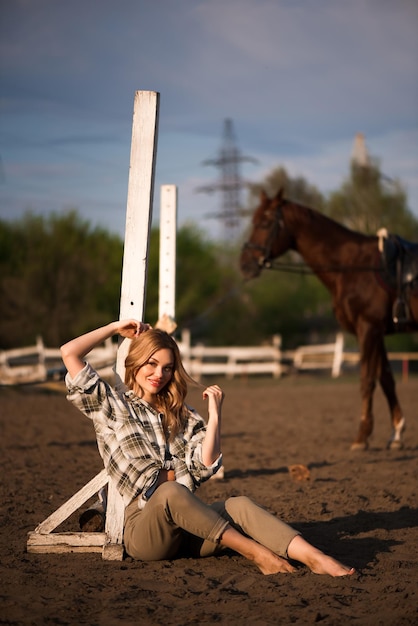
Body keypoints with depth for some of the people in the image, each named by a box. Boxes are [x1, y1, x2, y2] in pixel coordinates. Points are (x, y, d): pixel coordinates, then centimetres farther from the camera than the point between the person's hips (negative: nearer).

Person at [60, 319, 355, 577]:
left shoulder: (182, 416, 23)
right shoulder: (112, 406, 12)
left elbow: (206, 465, 5)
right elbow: (69, 352, 2)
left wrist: (215, 413, 0)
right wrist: (114, 328, 12)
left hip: (186, 524, 4)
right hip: (143, 528, -4)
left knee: (239, 505, -26)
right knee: (171, 491, -38)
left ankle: (317, 560, -47)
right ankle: (256, 553, -40)